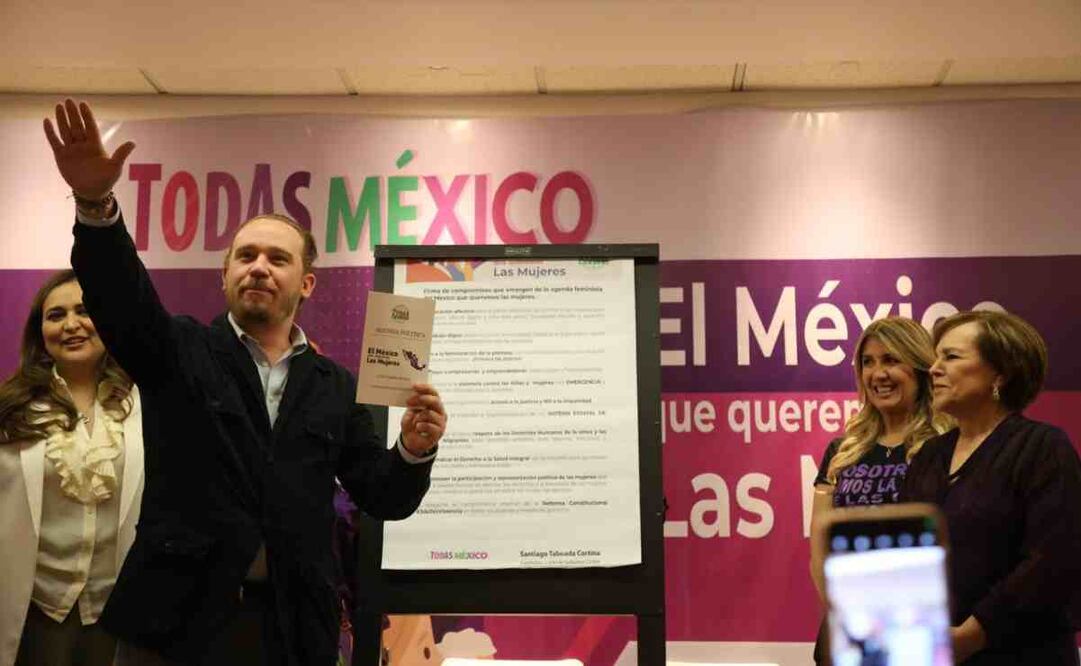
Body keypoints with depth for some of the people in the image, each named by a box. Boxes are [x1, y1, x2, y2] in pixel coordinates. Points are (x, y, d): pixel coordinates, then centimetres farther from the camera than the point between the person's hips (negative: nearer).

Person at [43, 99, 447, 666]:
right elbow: (120, 295, -15)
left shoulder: (336, 388, 8)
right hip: (175, 617, -1)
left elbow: (384, 499, 7)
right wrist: (96, 204, -33)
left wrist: (413, 451, -14)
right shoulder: (180, 353, 4)